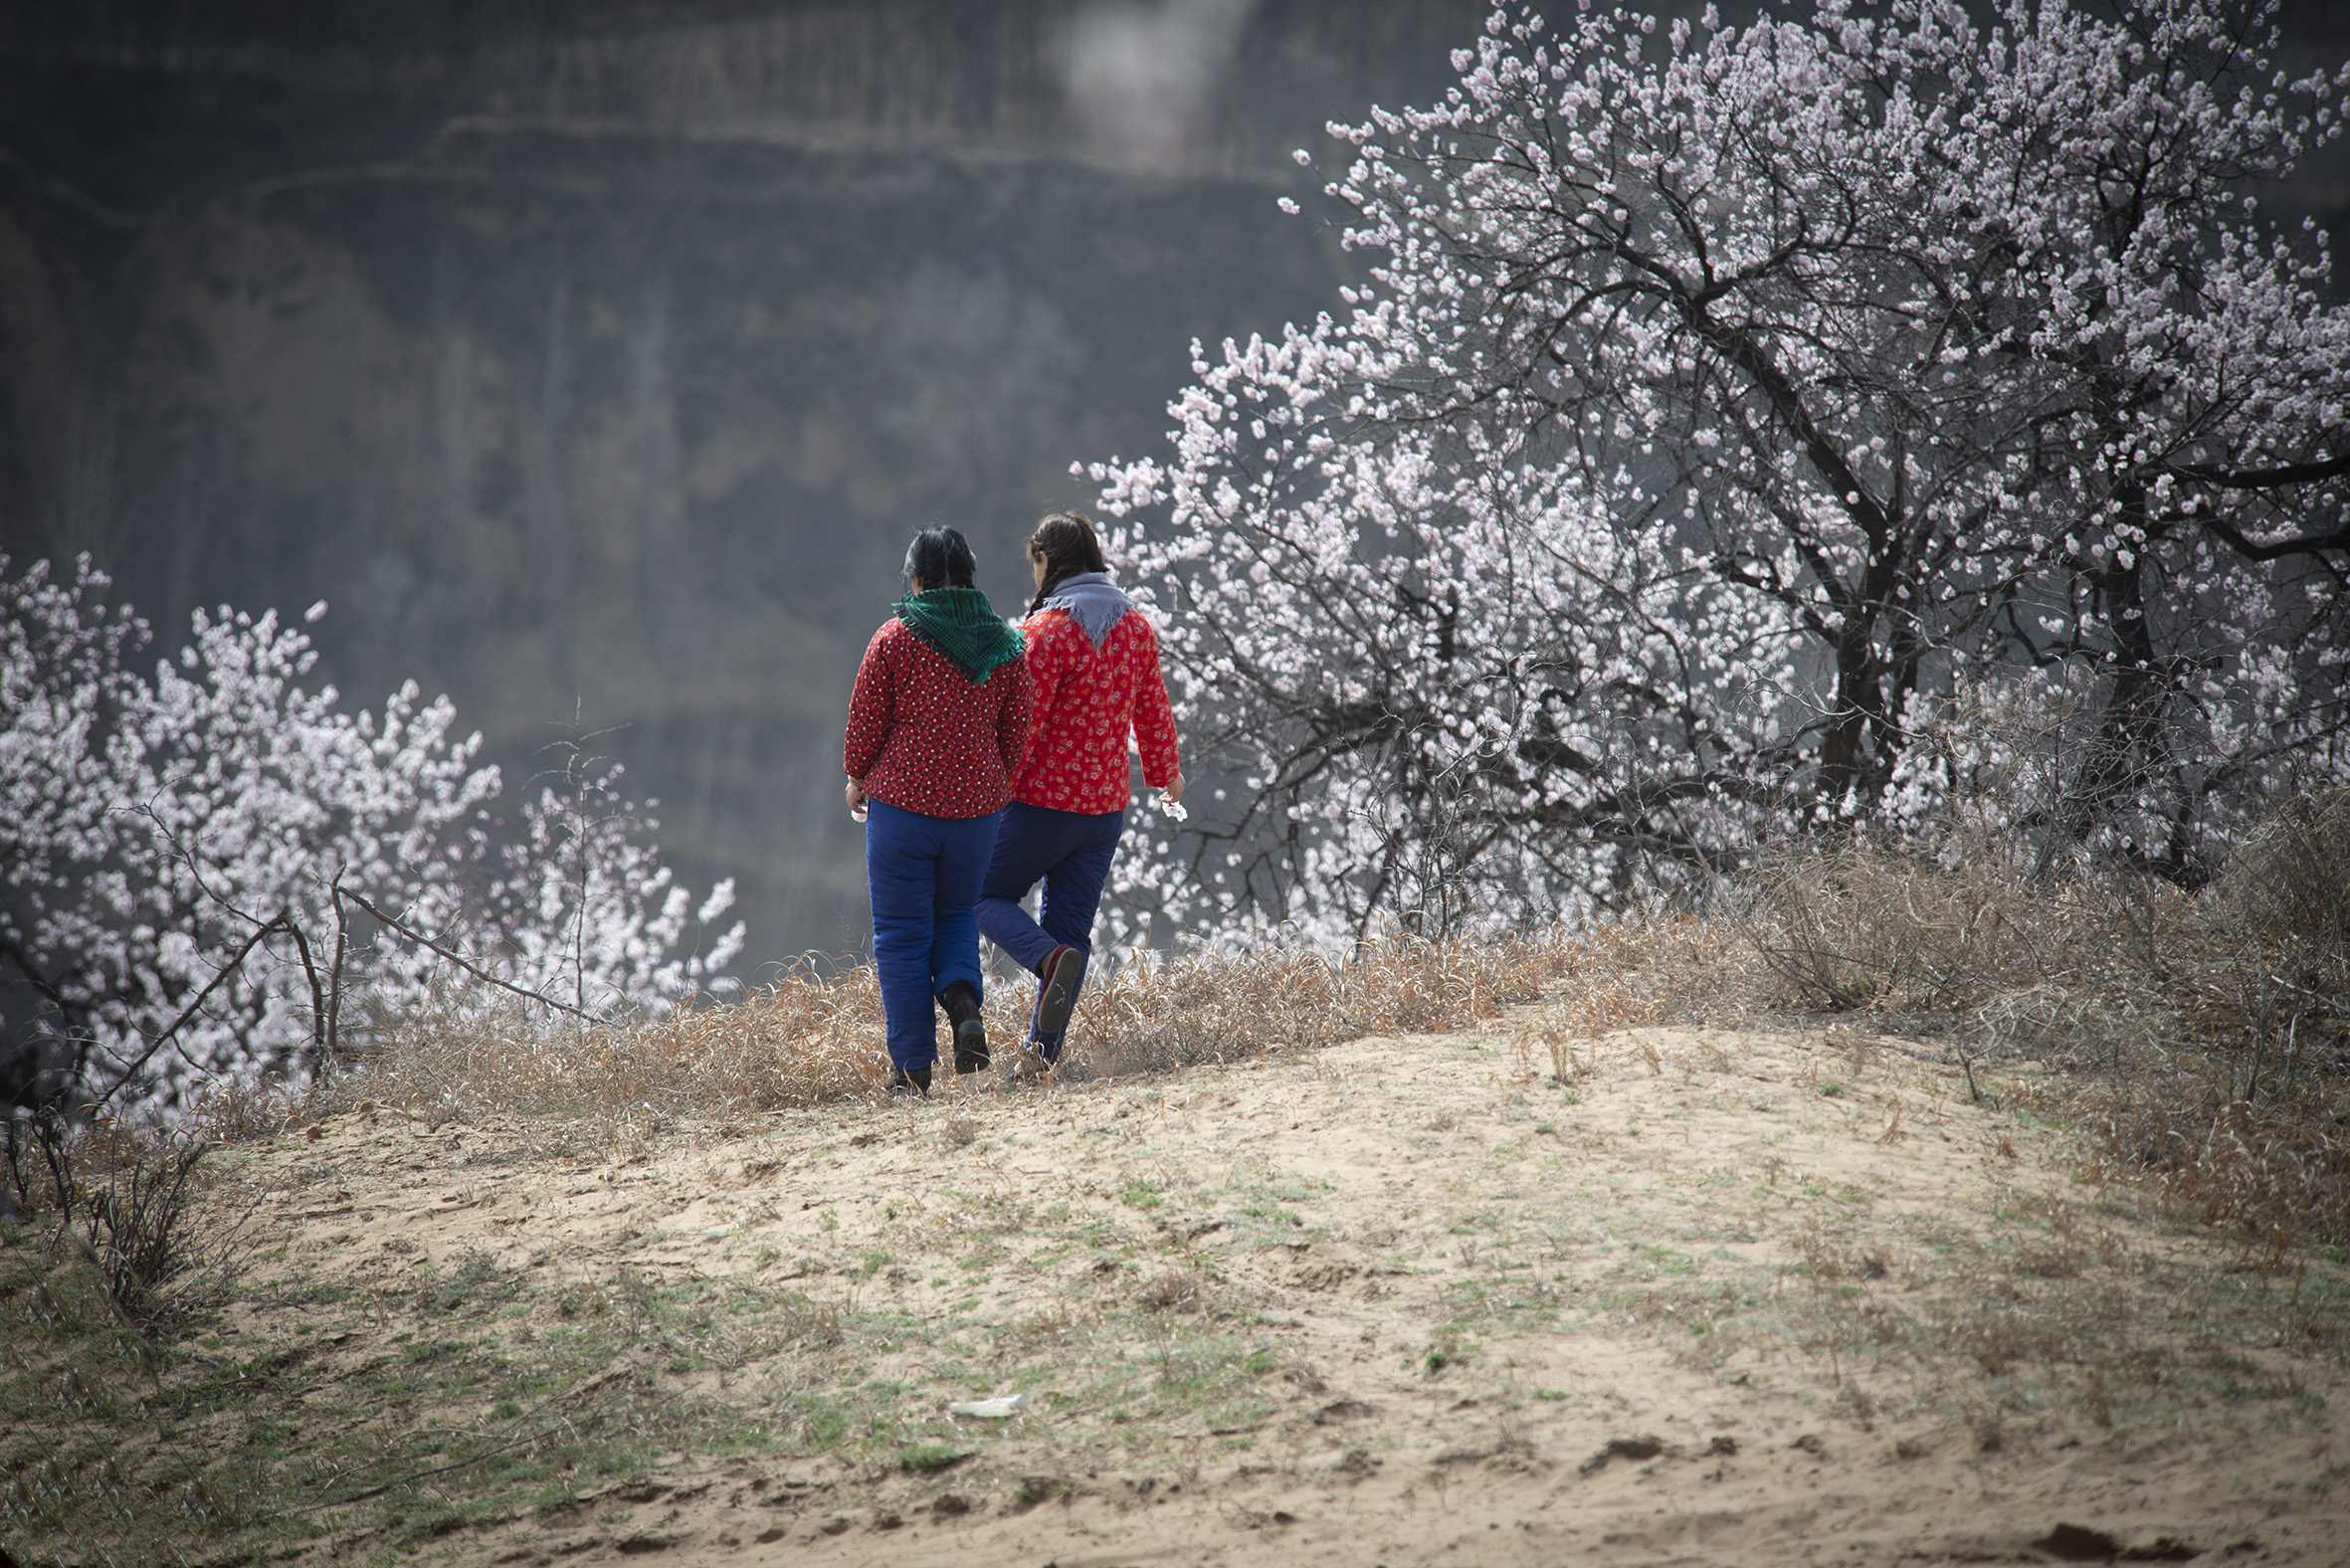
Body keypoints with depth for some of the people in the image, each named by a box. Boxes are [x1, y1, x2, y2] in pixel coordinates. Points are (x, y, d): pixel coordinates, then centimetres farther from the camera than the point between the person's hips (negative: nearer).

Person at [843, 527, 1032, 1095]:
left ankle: (912, 1067, 4)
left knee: (901, 934, 6)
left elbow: (864, 727, -5)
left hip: (902, 803, -3)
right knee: (956, 915, 24)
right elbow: (1015, 739, 6)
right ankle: (963, 999, -5)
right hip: (975, 808, 3)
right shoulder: (1004, 647, 3)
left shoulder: (893, 641, -8)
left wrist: (856, 780, 13)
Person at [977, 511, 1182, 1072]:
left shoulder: (1047, 628, -15)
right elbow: (1152, 710, 17)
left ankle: (1054, 959, -18)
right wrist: (1165, 772, 32)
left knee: (988, 895, 10)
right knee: (1069, 925, 9)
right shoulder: (1135, 626, 7)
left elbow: (1023, 722, -18)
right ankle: (1044, 1051, 5)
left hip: (1042, 800, -6)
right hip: (1106, 807, 6)